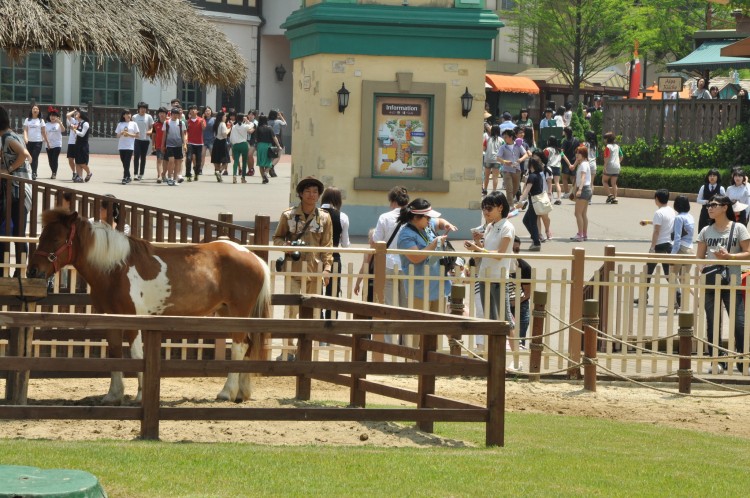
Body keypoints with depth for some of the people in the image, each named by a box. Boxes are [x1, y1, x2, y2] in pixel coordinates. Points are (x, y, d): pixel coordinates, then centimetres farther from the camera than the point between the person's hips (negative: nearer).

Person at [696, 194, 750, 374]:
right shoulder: (706, 231, 10)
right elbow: (699, 258, 10)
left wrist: (729, 256, -16)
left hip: (732, 284, -3)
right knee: (712, 324, 4)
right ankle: (717, 362, 12)